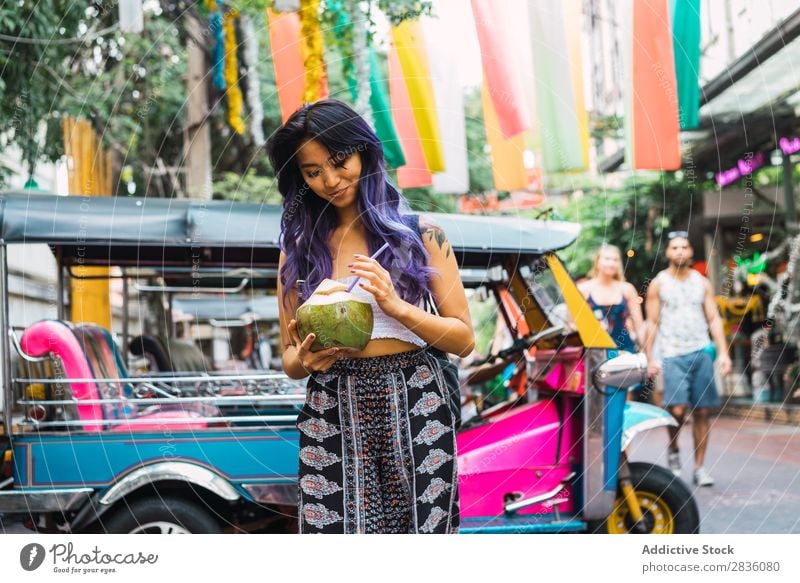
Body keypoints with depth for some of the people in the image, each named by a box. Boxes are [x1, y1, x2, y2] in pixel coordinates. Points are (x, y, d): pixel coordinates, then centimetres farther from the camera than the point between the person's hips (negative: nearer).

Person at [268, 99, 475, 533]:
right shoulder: (299, 248, 10)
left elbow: (464, 340, 2)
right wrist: (305, 360, -10)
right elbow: (289, 361, 13)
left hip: (414, 414, -1)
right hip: (332, 420, 1)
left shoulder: (420, 233, 4)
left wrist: (396, 306, -13)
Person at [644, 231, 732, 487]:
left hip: (701, 353, 3)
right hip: (672, 355, -3)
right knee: (677, 409, -17)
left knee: (701, 412, 2)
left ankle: (699, 468, 11)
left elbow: (714, 319, 9)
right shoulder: (658, 284, 4)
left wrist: (723, 352, -1)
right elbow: (652, 323, 2)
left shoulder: (702, 282, 11)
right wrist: (650, 358, -5)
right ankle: (673, 449, 11)